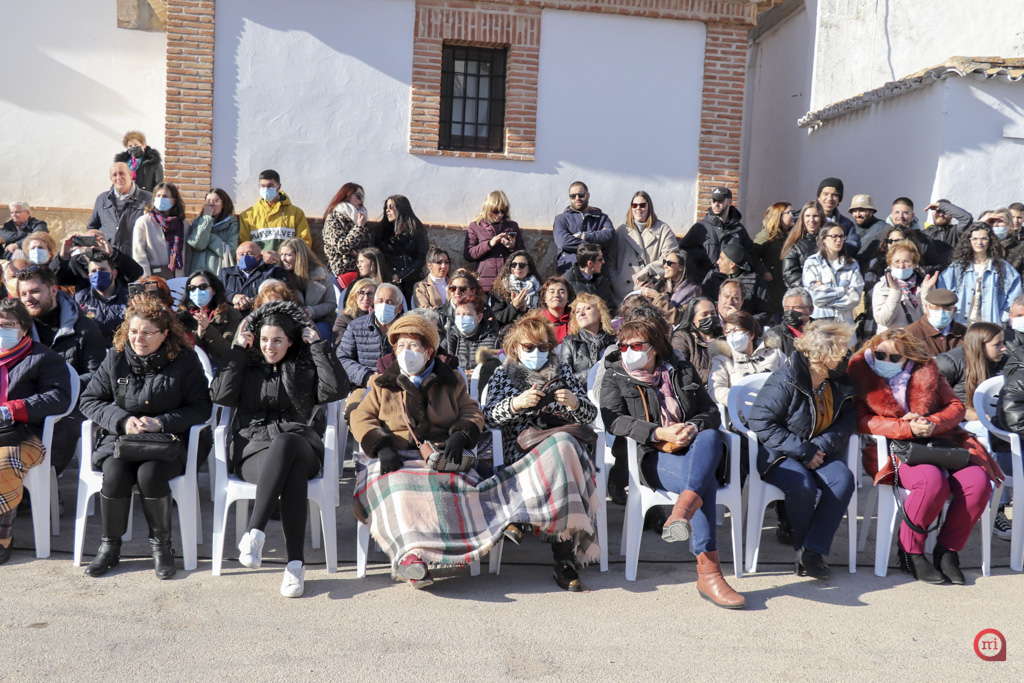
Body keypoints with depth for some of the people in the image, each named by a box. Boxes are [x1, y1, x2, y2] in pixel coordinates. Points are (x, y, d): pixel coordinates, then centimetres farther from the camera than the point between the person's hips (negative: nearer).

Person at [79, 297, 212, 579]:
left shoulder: (184, 360, -2)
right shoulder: (115, 358, 6)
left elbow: (201, 408, -3)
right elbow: (89, 400, 10)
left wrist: (160, 422, -15)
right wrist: (122, 419, -8)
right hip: (120, 438, 3)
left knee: (150, 474, -32)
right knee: (115, 474, -28)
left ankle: (161, 543, -9)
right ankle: (110, 545, -5)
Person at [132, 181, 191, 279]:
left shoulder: (184, 223, 12)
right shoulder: (143, 222, 3)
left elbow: (188, 254, 13)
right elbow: (138, 254, -2)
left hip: (177, 278, 2)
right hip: (153, 275, -2)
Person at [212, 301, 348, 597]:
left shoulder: (306, 367, 18)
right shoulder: (247, 367, 20)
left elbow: (336, 390, -1)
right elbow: (221, 395, 1)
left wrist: (319, 345, 3)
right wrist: (237, 351, 5)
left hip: (298, 447, 0)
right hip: (254, 451, 0)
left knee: (284, 443, -39)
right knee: (291, 473, -37)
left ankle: (254, 534, -39)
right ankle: (296, 563, -41)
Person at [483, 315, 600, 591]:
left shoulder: (563, 372, 22)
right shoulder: (502, 376, 18)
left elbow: (590, 415, 16)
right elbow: (489, 417, 2)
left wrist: (574, 403, -8)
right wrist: (517, 403, -16)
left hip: (564, 442, 2)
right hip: (521, 449, -2)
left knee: (563, 449, -36)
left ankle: (521, 517, -26)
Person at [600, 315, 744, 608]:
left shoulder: (682, 372, 20)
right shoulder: (615, 378, 13)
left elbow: (712, 412, 17)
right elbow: (613, 420, -5)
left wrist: (693, 427, -8)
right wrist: (659, 433, -17)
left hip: (692, 449, 3)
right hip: (652, 456, -3)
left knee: (711, 437, -36)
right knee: (705, 481, -34)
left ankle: (681, 512, -58)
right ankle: (708, 572, -43)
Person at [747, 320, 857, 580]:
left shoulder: (840, 383, 3)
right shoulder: (784, 382, -17)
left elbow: (847, 420, 5)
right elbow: (760, 422, -18)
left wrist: (821, 446, -14)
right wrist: (803, 450, -21)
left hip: (820, 452, 6)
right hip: (779, 454, -5)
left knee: (844, 480, -25)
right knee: (803, 485, -34)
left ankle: (813, 550, -22)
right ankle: (803, 545, -6)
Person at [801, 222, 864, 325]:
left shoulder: (852, 265, 15)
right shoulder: (811, 263, 6)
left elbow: (855, 297, 3)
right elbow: (814, 295, -6)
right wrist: (843, 290, 1)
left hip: (845, 320, 2)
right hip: (818, 319, -2)